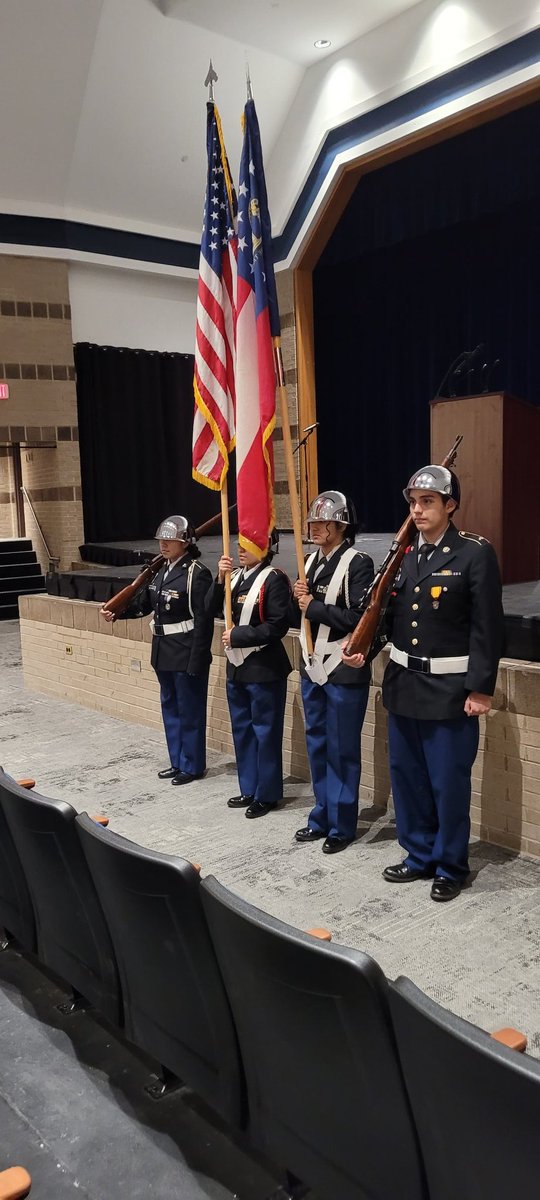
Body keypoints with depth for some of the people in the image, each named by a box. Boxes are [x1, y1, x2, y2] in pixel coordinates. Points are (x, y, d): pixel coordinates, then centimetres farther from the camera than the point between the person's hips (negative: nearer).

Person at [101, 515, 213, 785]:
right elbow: (144, 605, 16)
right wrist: (116, 612, 1)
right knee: (169, 708, 17)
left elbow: (204, 621, -18)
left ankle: (192, 766, 18)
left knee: (189, 711, 4)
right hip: (163, 652, 9)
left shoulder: (197, 574, -16)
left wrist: (196, 662, -20)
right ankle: (177, 762, 31)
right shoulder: (161, 571, 9)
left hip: (187, 655, -8)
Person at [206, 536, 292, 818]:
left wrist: (237, 635, -17)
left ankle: (267, 794, 15)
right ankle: (249, 789, 28)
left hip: (264, 669, -8)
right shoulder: (235, 575, 9)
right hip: (237, 666, 8)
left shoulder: (274, 579, -13)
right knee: (242, 730, 15)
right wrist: (220, 579, -9)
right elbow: (212, 610, 4)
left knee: (265, 732, 3)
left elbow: (277, 626, -19)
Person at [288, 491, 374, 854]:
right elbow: (296, 619, 14)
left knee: (342, 751, 3)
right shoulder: (311, 561, 11)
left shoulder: (358, 563, -11)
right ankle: (322, 817, 29)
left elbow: (359, 618, -20)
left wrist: (314, 607, -15)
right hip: (312, 668, 7)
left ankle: (343, 826, 16)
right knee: (317, 746, 15)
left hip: (344, 672, -7)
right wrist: (297, 600, -6)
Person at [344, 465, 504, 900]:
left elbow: (488, 627, -12)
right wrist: (364, 647, -4)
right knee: (407, 777, 15)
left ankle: (451, 867, 23)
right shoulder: (403, 554, 8)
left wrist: (481, 689, -15)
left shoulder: (476, 553, -10)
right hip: (403, 684, 6)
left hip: (450, 690, -6)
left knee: (448, 782, 5)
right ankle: (420, 856, 32)